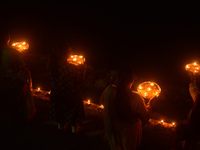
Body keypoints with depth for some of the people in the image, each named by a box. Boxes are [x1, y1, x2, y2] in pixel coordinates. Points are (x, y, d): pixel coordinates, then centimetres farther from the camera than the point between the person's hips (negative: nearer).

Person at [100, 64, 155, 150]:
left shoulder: (109, 90, -23)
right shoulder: (135, 98, -34)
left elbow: (102, 101, 1)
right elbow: (145, 118, -19)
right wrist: (149, 104, -3)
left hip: (112, 129, 3)